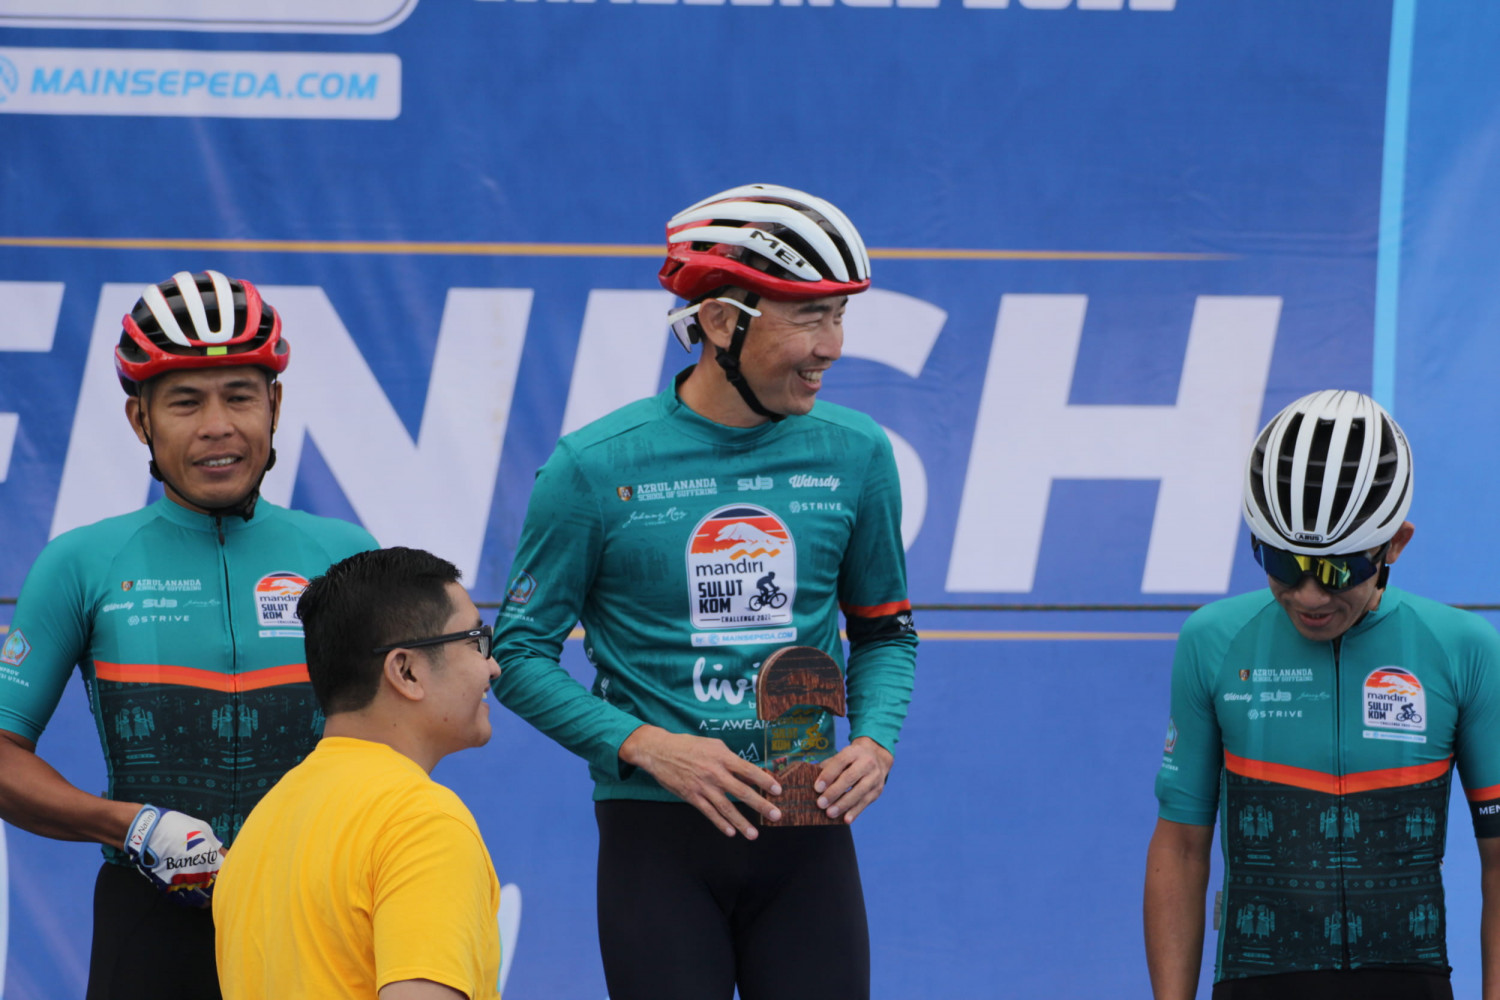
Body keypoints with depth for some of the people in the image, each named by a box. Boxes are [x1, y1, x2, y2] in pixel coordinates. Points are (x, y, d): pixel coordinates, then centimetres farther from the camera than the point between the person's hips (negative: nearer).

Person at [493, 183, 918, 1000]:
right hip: (657, 839, -3)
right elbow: (519, 653, -2)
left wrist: (875, 741, -3)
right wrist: (648, 748, -14)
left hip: (806, 838, 3)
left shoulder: (854, 455, 4)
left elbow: (885, 631, 16)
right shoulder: (596, 468, -6)